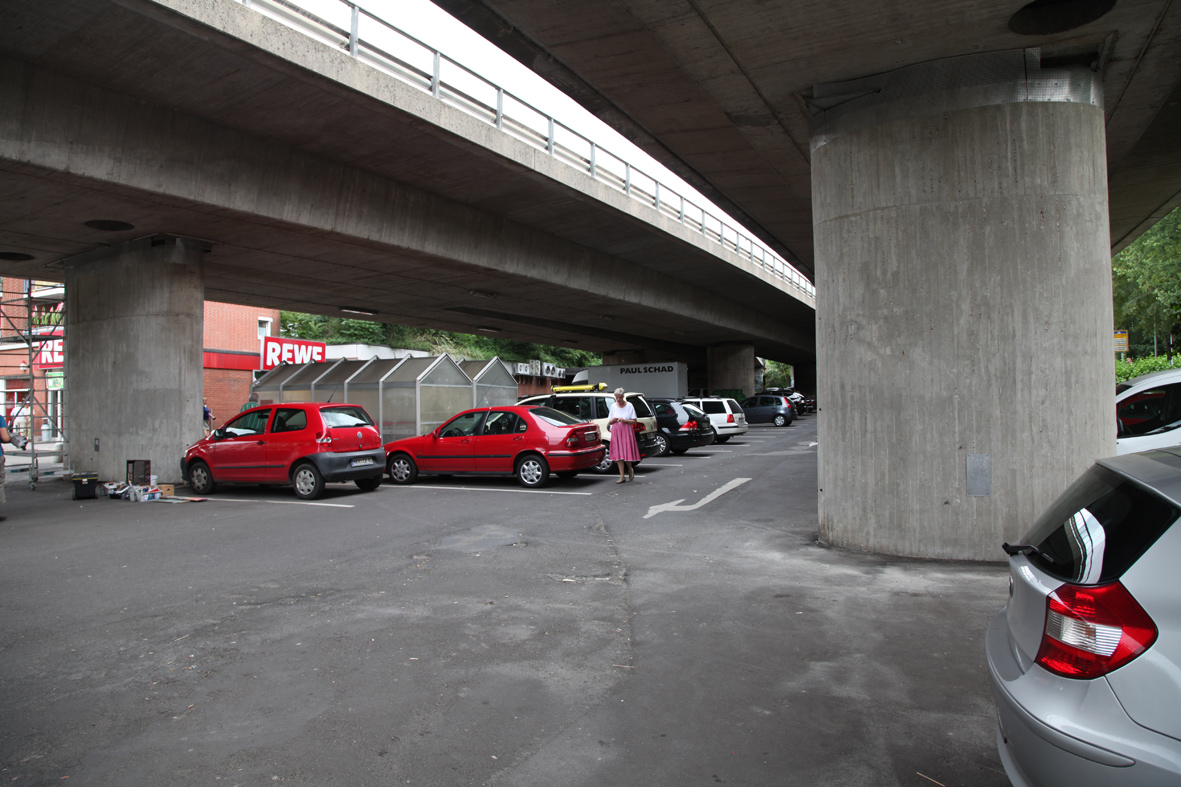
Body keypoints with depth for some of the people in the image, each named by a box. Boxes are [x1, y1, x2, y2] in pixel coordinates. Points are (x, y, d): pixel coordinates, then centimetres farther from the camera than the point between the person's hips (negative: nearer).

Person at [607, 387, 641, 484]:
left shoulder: (629, 405, 1)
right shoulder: (613, 406, 9)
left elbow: (635, 421, -1)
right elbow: (609, 422, 13)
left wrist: (625, 421, -16)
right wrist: (613, 420, -9)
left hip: (627, 431, -2)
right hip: (616, 431, 3)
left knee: (627, 452, -6)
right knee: (618, 454, -4)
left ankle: (630, 471, 21)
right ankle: (622, 476, -2)